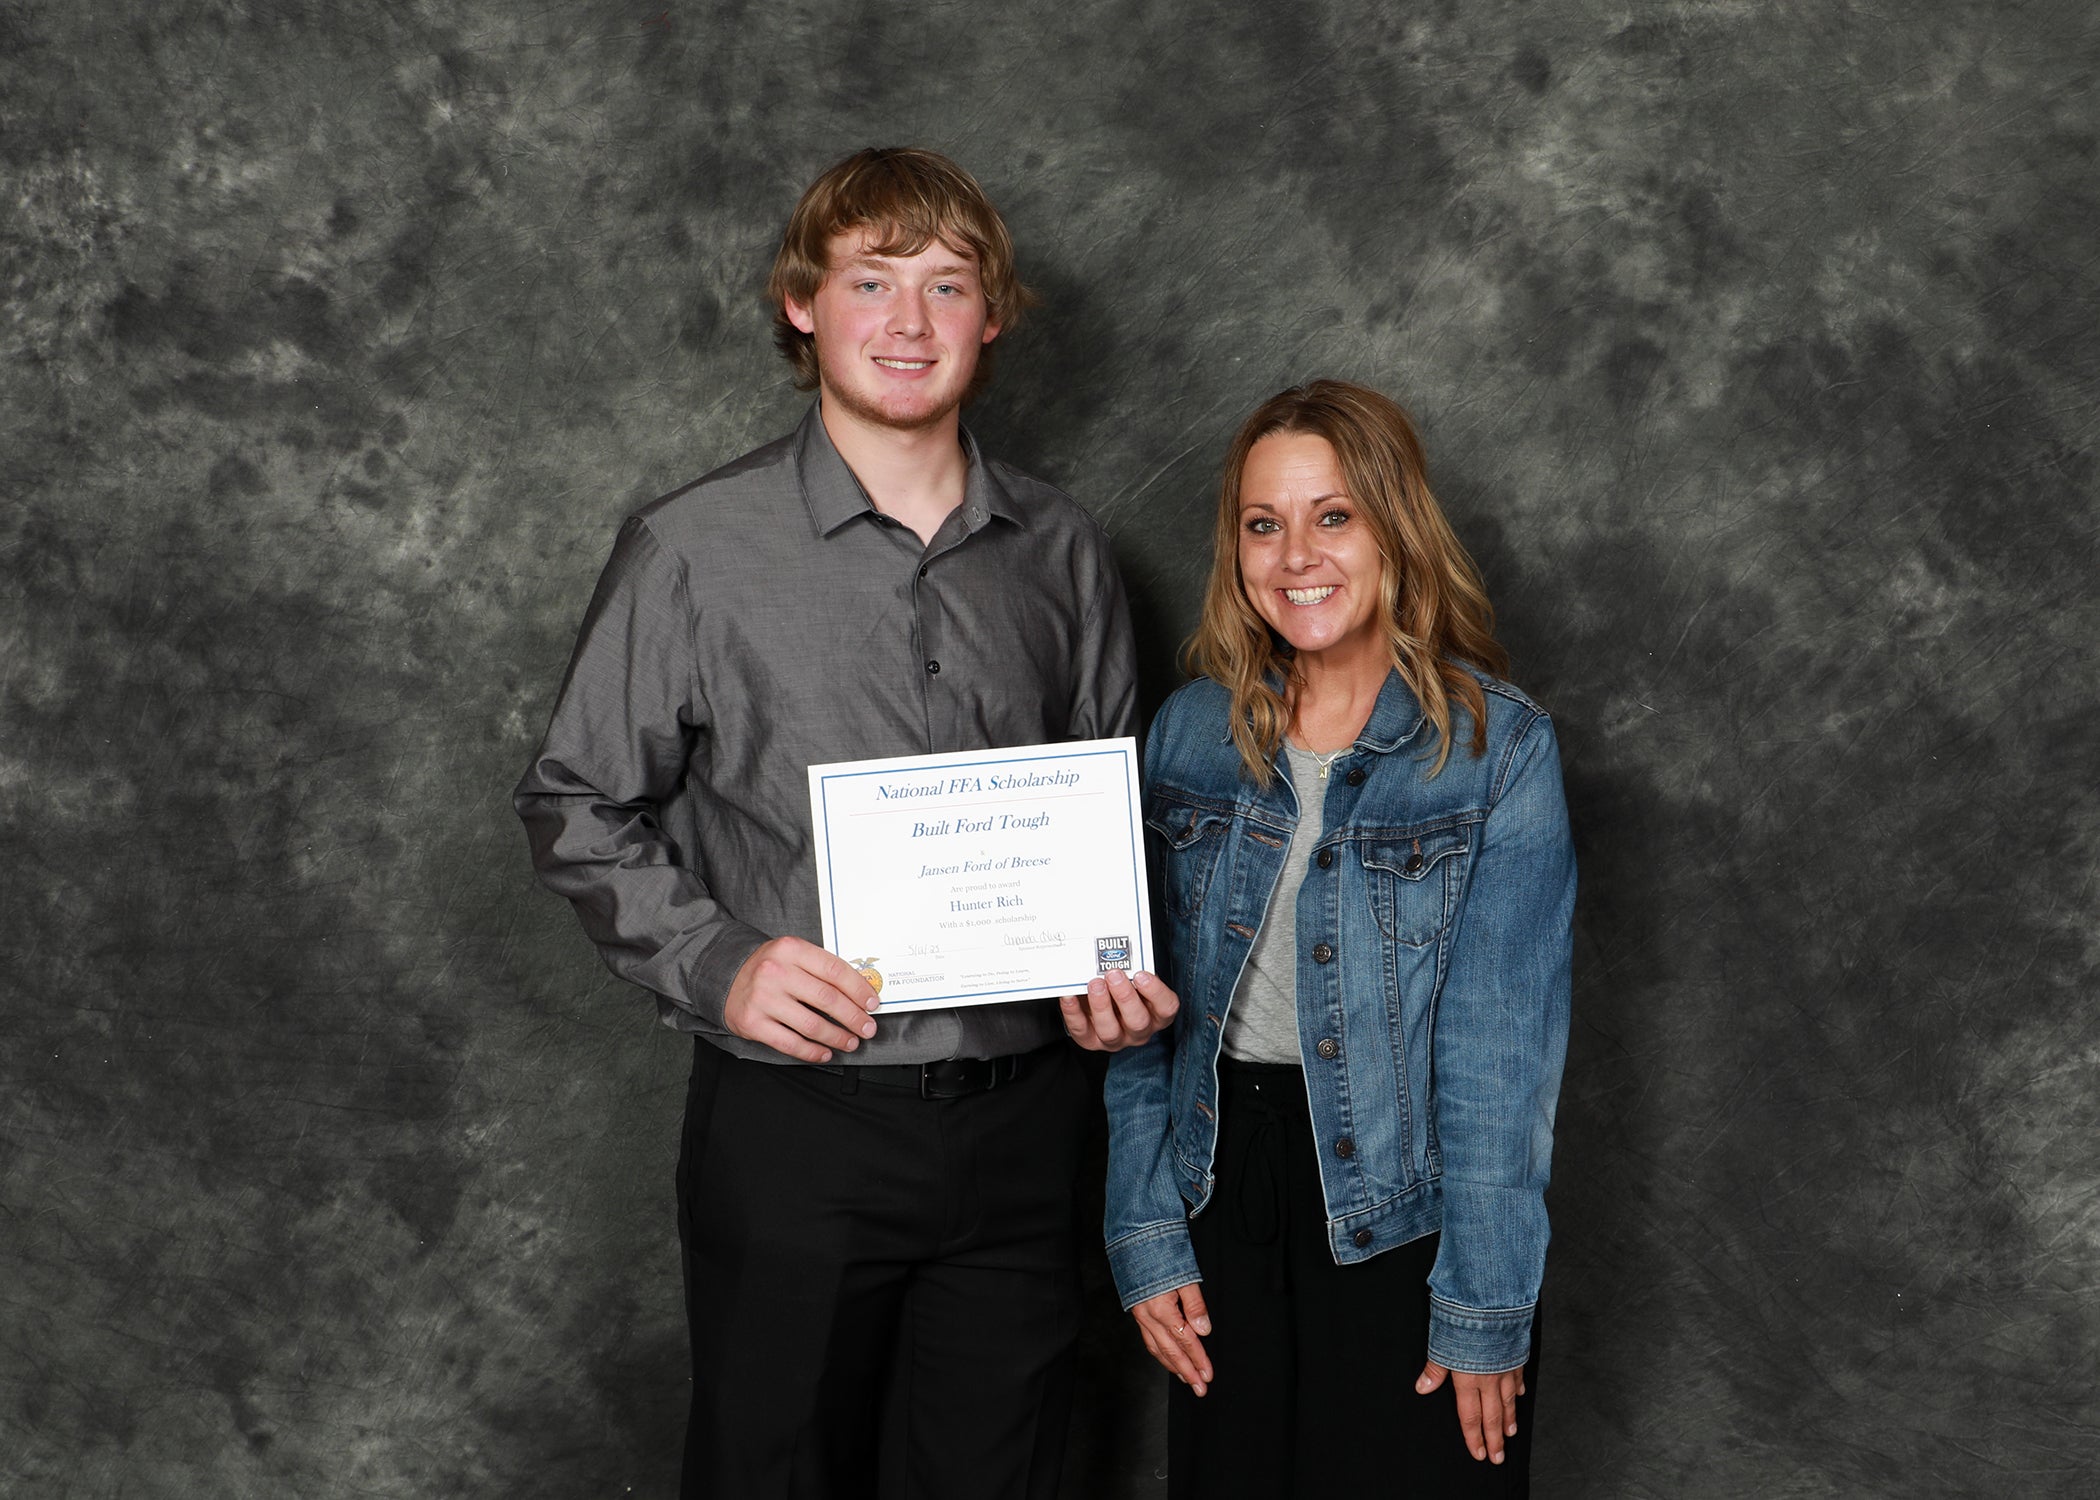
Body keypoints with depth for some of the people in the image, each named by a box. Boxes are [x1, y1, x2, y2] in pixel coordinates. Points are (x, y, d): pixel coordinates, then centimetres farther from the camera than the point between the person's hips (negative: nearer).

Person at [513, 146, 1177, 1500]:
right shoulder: (696, 551, -3)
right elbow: (577, 806, 1)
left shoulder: (1060, 551, 7)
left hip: (1021, 1121, 3)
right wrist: (713, 964, -14)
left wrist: (1120, 973, -1)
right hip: (797, 1121, -3)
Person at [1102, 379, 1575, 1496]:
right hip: (1223, 1189, 4)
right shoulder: (1192, 732, 2)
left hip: (1406, 1221, -3)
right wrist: (1146, 1236, 0)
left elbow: (1502, 1049, -12)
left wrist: (1484, 1309, -12)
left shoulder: (1499, 748, -10)